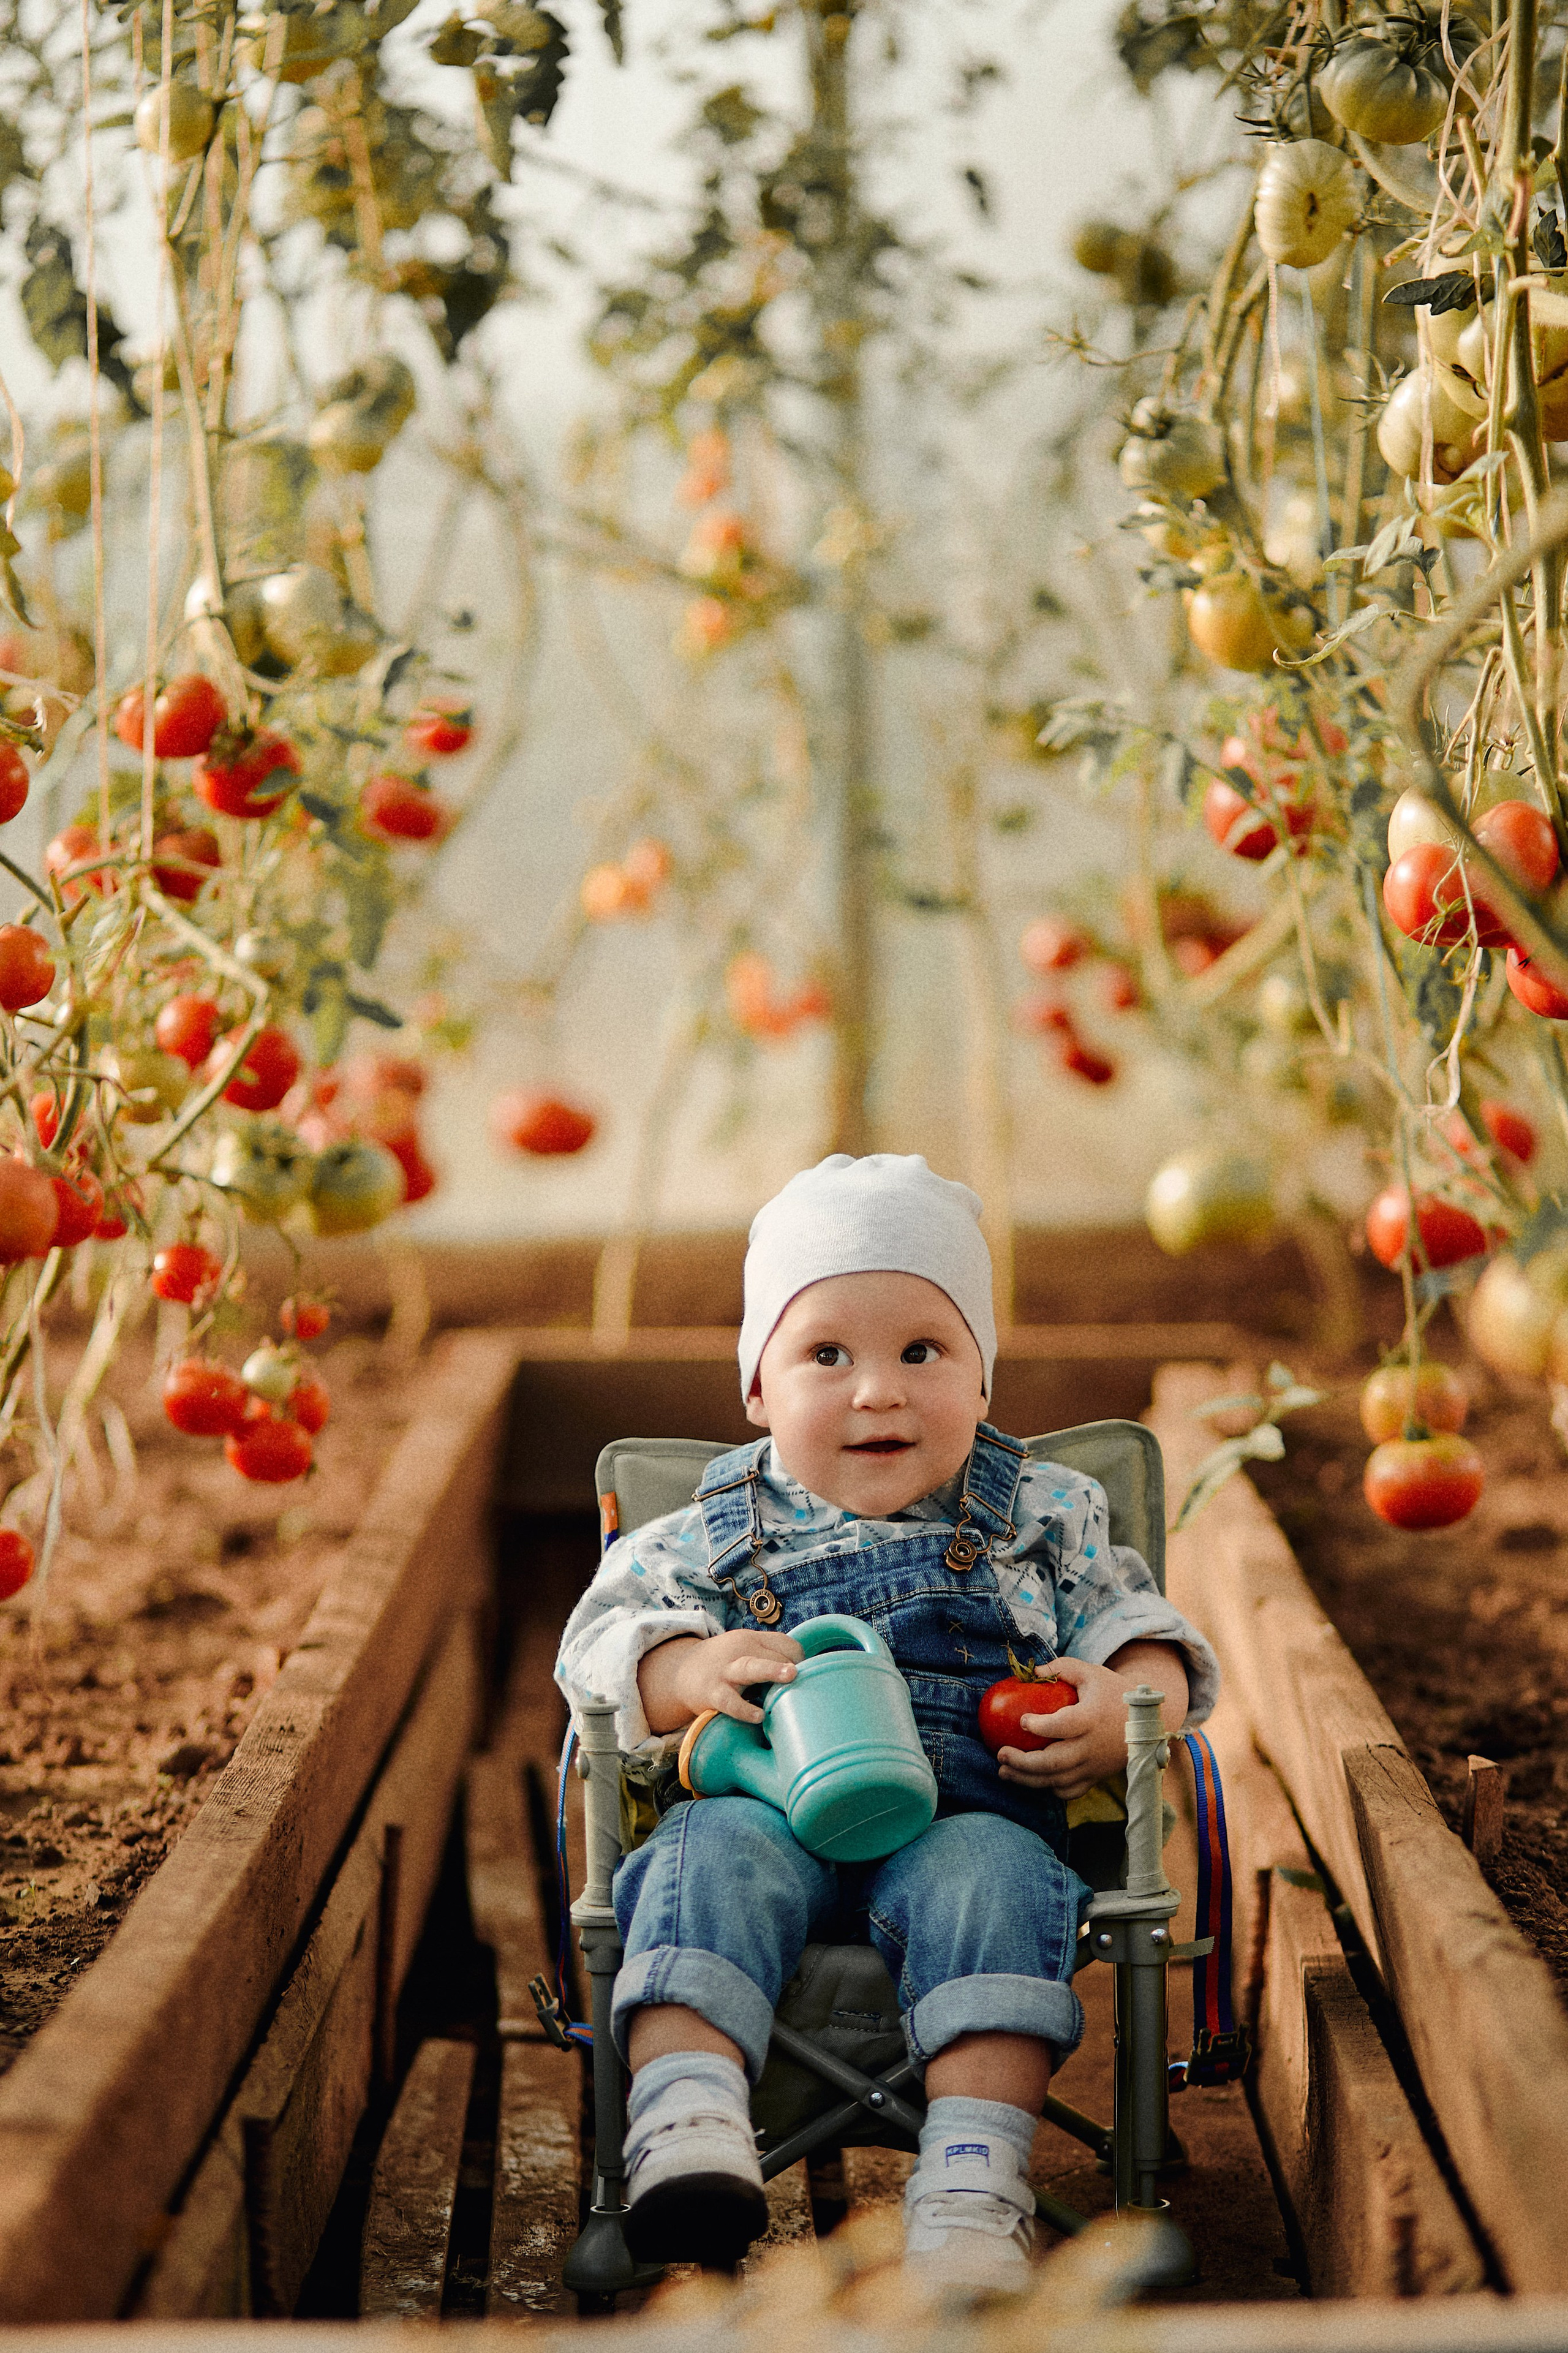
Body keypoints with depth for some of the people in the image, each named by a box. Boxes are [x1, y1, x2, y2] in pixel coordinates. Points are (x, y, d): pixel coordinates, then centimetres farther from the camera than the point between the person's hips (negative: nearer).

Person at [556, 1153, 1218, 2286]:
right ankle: (688, 2122, -42)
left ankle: (975, 2171, -38)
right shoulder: (717, 1537, 14)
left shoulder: (1042, 1515, 16)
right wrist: (695, 1669, -16)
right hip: (773, 1806, 1)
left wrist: (1124, 1706, -9)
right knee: (712, 1854, -31)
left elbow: (1134, 1626, 16)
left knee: (986, 1875, -33)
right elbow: (605, 1632, 7)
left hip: (968, 1816, 0)